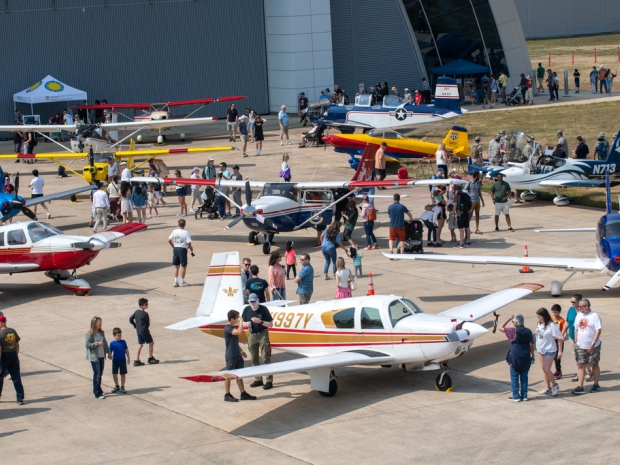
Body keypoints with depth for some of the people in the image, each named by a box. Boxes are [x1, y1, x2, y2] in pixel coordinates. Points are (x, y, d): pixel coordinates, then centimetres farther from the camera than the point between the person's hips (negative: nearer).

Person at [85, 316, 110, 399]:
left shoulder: (101, 333, 8)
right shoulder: (90, 334, -13)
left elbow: (105, 343, 17)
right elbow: (87, 344, -17)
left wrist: (108, 352, 15)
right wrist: (97, 344, -22)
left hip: (101, 356, 7)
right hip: (94, 357, -7)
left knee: (100, 374, 14)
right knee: (97, 374, -8)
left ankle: (97, 389, 30)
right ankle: (97, 394, -5)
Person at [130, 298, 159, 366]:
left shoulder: (136, 312, 5)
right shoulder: (145, 314, -17)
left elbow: (131, 319, 11)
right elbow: (148, 323, -8)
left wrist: (136, 326, 16)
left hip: (138, 331, 8)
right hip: (144, 331, -8)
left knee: (140, 345, 12)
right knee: (151, 343, 9)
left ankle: (137, 360, 7)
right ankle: (150, 359, 17)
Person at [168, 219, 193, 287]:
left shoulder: (175, 231, 0)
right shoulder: (186, 232, -12)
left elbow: (169, 240, 1)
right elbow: (189, 243, -16)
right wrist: (191, 248, 2)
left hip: (175, 249, 4)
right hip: (182, 249, -4)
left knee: (176, 266, 13)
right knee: (183, 266, 7)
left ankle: (176, 282, 13)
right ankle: (182, 282, 11)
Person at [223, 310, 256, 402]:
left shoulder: (233, 328, 13)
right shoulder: (227, 328, -18)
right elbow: (239, 331, -34)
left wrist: (241, 350, 25)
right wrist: (241, 321, -23)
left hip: (237, 355, 9)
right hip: (230, 355, -9)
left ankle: (243, 393, 17)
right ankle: (227, 395, 6)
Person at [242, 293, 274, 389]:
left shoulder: (263, 309, -11)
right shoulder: (246, 310, 1)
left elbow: (270, 324, -9)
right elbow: (243, 323, 10)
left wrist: (260, 321, -23)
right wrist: (246, 324, -13)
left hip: (262, 334, -5)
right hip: (252, 335, 5)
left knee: (266, 358, -6)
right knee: (254, 359, 10)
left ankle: (269, 381, -6)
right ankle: (258, 380, 21)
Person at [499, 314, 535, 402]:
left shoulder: (513, 331, -11)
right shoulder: (528, 331, 1)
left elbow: (501, 328, -1)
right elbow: (531, 345, 3)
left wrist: (509, 319, 4)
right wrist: (532, 356, 12)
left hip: (515, 356, -4)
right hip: (526, 356, 4)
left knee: (514, 377, 4)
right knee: (524, 376, 12)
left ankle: (516, 396, 5)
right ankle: (524, 395, 15)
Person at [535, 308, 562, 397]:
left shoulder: (551, 325, -20)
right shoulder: (539, 324, 2)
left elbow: (559, 338, -16)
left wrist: (560, 351, -14)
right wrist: (537, 348, 14)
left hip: (549, 350, -8)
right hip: (540, 350, 8)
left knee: (546, 370, -10)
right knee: (543, 369, 13)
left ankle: (554, 385, 12)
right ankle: (547, 387, 25)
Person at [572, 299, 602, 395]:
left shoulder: (594, 316, -11)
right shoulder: (579, 315, 9)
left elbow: (598, 330, -15)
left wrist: (593, 344, -21)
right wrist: (576, 342, 10)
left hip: (593, 347, -5)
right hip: (580, 346, 5)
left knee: (594, 365, 7)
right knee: (580, 365, -1)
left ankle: (596, 385, 21)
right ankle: (580, 387, -2)